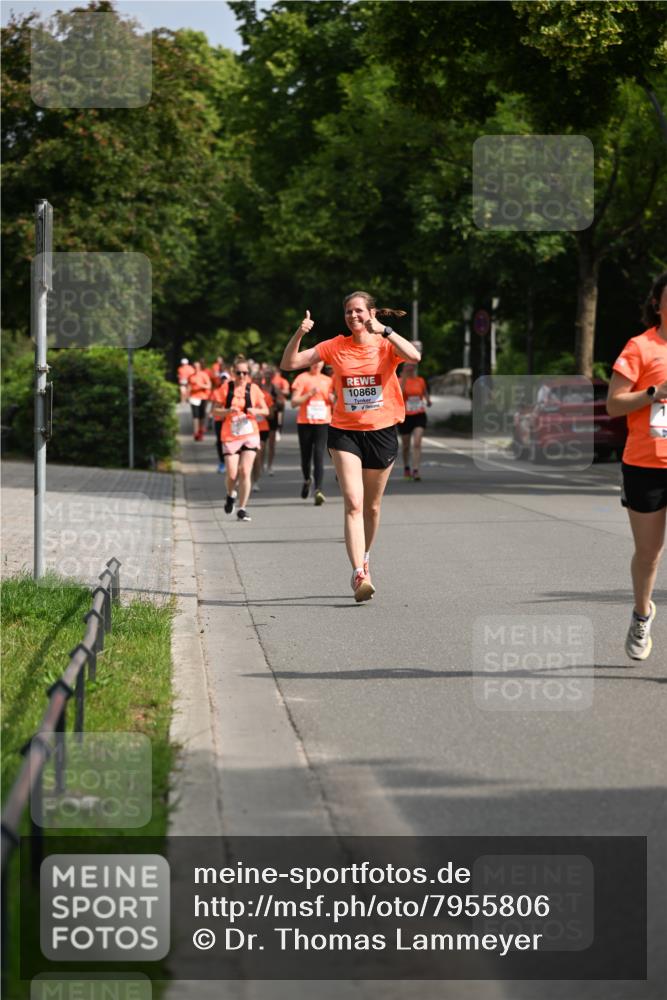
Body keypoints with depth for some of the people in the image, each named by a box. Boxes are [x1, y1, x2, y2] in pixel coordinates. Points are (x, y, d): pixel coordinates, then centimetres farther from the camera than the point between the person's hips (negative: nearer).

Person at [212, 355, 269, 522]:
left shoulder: (253, 389, 3)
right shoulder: (226, 388, 0)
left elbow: (265, 410, 9)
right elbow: (215, 411, 3)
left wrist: (255, 411, -13)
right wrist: (228, 411, -17)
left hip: (250, 435, 1)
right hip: (230, 436, -1)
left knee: (245, 472, -9)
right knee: (232, 474, -6)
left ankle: (242, 509, -1)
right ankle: (230, 495, 29)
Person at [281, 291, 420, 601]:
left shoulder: (386, 346, -3)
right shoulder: (336, 347, 2)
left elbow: (414, 357, -25)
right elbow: (289, 363, 1)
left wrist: (383, 330, -28)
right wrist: (299, 334, -15)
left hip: (382, 432, 0)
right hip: (344, 433, 0)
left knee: (372, 506, 14)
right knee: (353, 503, -16)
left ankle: (364, 559, 39)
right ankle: (359, 575, -23)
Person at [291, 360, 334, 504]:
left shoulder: (328, 380, 12)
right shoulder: (302, 378, 2)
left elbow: (334, 402, 22)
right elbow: (294, 402, -4)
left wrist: (332, 399, -1)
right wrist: (310, 394, -15)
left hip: (323, 423, 1)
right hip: (305, 422, -1)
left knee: (319, 455, -14)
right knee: (306, 455, 10)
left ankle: (318, 490, -21)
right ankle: (307, 480, 40)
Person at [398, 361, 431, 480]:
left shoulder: (420, 380, 6)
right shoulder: (401, 381, -3)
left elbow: (425, 392, 20)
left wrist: (428, 399, 0)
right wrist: (404, 379, -25)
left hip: (419, 416, 1)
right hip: (405, 416, -1)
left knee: (417, 443, -15)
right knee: (406, 445, 12)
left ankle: (415, 471, -19)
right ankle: (406, 468, 36)